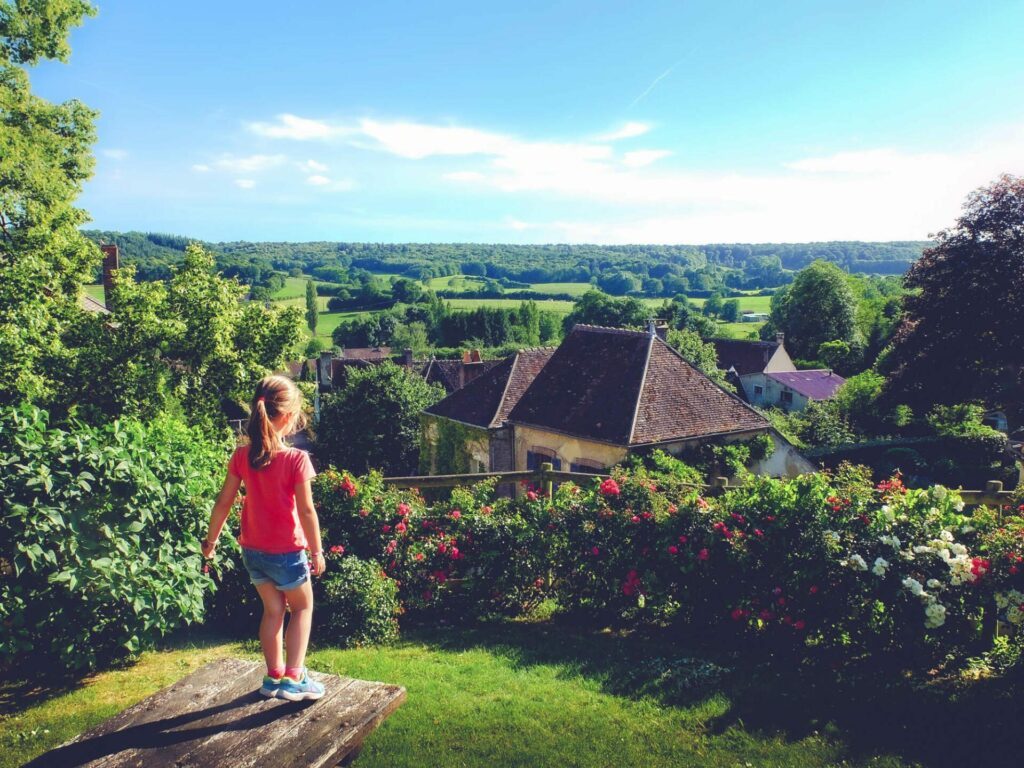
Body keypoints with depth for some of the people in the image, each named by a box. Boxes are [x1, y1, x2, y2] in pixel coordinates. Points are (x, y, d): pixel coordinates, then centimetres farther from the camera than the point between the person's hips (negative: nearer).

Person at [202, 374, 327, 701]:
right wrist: (317, 551, -7)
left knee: (273, 610, 22)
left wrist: (211, 540, 14)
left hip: (252, 550, 5)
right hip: (286, 551, -5)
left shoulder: (242, 455, -6)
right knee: (302, 607, 17)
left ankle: (274, 676, 32)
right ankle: (293, 678, 12)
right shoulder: (296, 459, -21)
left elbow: (223, 502, 0)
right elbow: (306, 510, -18)